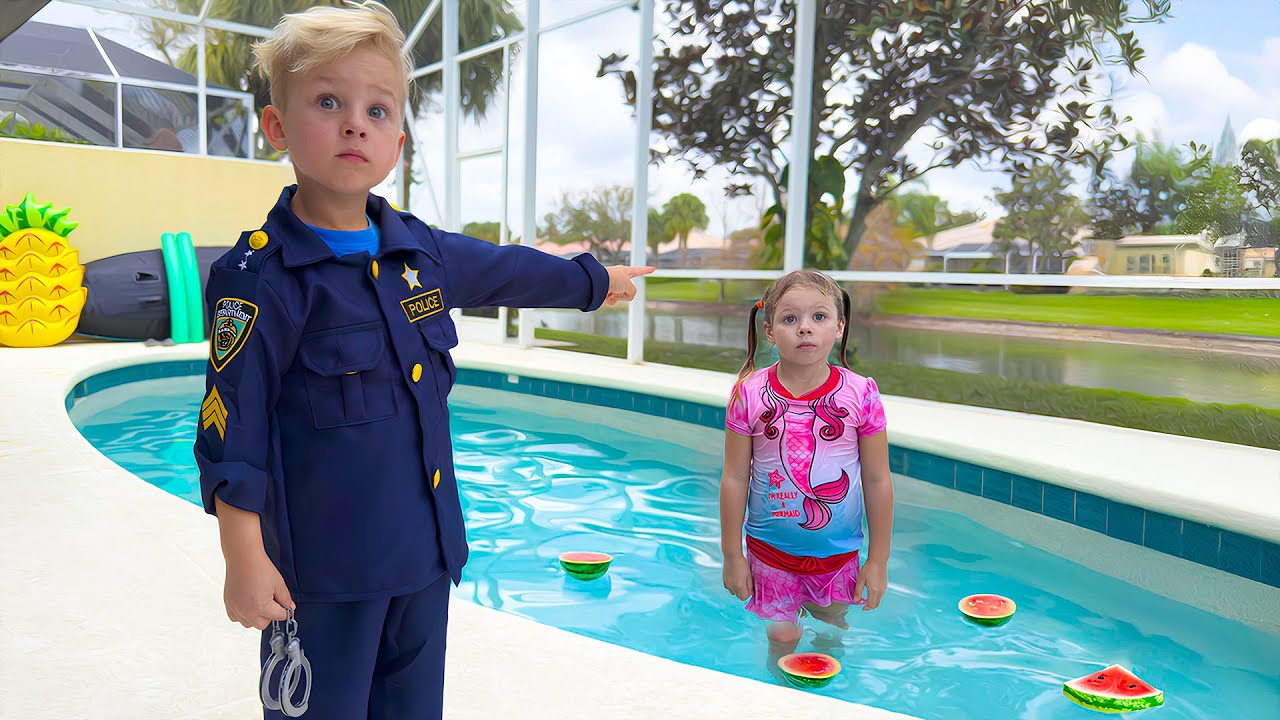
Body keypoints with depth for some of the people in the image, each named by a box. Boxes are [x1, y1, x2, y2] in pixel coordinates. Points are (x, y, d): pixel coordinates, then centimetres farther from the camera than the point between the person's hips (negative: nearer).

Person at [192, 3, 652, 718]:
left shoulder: (424, 252, 3)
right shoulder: (259, 276, -14)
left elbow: (512, 271, 21)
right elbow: (233, 430, -12)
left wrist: (597, 279, 36)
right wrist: (245, 562, -12)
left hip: (427, 548, 6)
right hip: (323, 564, -6)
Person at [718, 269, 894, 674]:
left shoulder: (860, 395, -12)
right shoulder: (749, 395, -13)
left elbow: (877, 480, -5)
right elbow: (735, 478, -6)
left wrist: (878, 560, 0)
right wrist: (732, 555, -2)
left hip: (838, 551, 1)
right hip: (770, 550, -1)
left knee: (832, 630, 20)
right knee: (782, 638, 7)